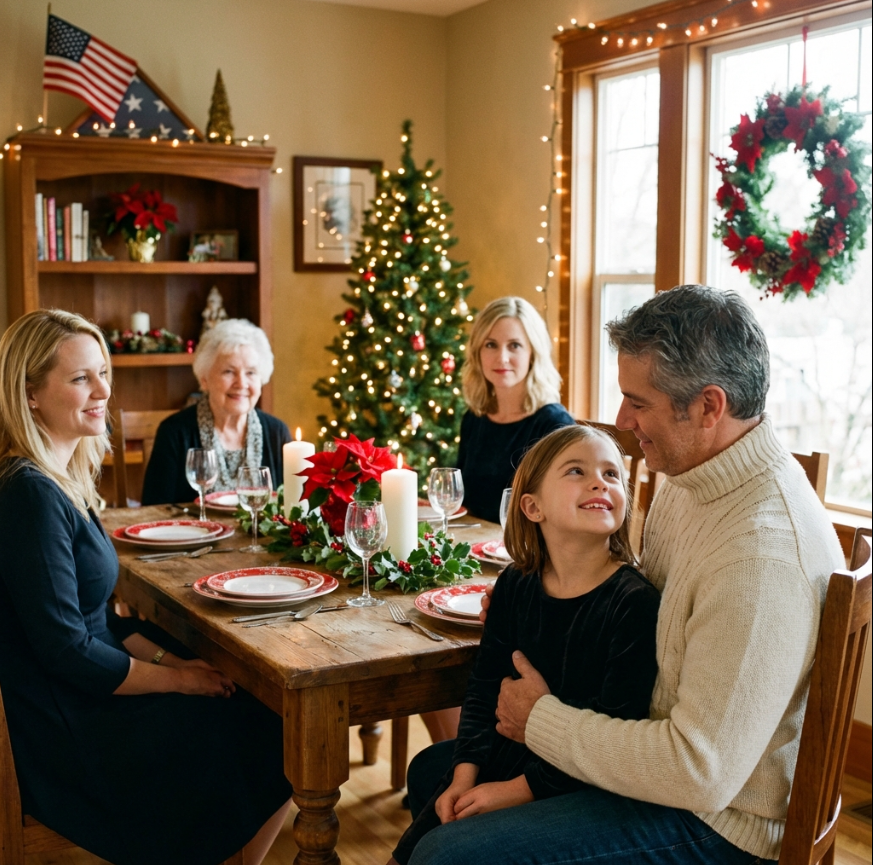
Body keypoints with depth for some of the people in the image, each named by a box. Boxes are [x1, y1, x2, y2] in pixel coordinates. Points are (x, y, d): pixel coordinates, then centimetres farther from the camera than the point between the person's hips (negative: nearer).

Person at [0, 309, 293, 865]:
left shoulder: (61, 479, 8)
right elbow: (67, 650, -22)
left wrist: (168, 657, 1)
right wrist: (178, 677, -12)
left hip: (82, 697, 9)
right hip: (63, 731, -9)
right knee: (278, 736, -3)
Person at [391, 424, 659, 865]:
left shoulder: (636, 605, -20)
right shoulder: (515, 586, -2)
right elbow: (485, 683, 6)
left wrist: (519, 790, -17)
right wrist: (465, 775, -4)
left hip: (577, 787, -5)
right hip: (511, 750, 5)